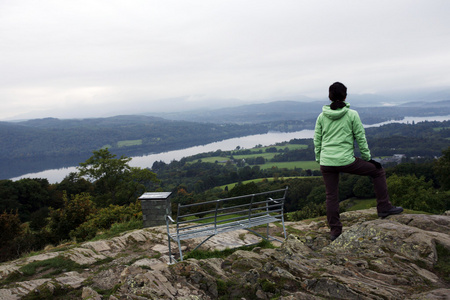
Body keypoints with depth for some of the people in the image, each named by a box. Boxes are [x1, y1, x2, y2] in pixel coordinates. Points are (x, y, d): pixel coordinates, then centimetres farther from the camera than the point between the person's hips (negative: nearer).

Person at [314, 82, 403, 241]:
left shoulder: (321, 117, 4)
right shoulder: (352, 115, -4)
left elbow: (317, 141, 8)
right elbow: (361, 139, -1)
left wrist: (319, 160, 19)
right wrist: (368, 158, 10)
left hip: (326, 163, 4)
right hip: (346, 161, -3)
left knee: (331, 196, 13)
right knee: (378, 171, 17)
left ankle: (334, 230, 20)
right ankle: (384, 207, 20)